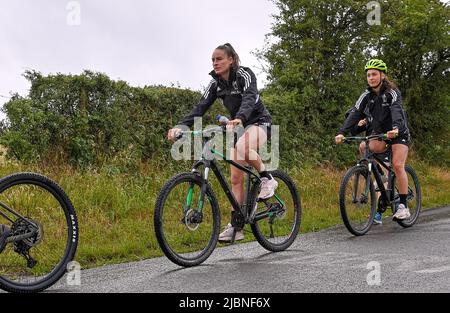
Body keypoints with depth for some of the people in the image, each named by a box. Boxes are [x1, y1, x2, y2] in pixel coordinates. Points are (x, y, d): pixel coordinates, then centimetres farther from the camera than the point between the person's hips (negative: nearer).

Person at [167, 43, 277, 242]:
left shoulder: (244, 75, -17)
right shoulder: (216, 83, 0)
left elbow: (249, 98, -35)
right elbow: (201, 106, -10)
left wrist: (239, 118, -56)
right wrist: (181, 126, -26)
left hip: (259, 122, -6)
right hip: (238, 128, 6)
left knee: (243, 147, -41)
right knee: (236, 178, -1)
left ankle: (267, 179, -18)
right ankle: (236, 226, 2)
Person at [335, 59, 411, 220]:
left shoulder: (392, 92, -17)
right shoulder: (367, 95, -4)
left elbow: (396, 110, -36)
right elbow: (355, 113, -15)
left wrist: (395, 128, -57)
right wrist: (342, 132, -30)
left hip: (398, 133, -5)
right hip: (379, 133, 5)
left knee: (397, 165, -20)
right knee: (364, 148, -24)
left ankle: (403, 206, -13)